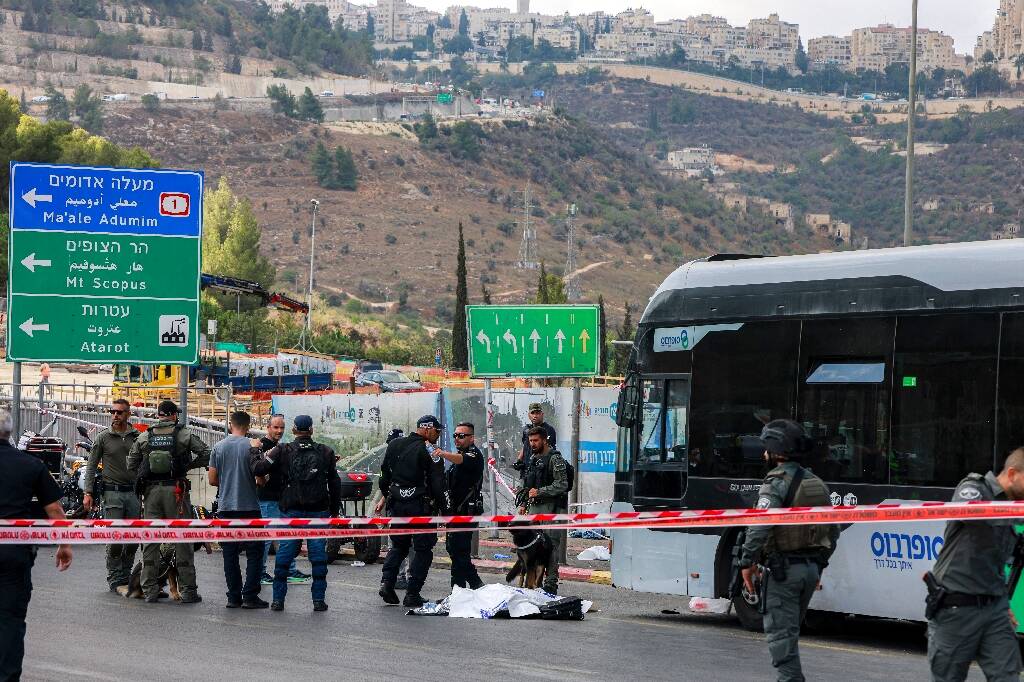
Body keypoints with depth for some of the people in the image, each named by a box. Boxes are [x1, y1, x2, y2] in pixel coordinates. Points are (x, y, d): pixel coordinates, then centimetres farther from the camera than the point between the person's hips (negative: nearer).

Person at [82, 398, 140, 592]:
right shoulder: (103, 437, 2)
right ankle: (114, 578, 2)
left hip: (133, 492, 3)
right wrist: (88, 493, -6)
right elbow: (91, 466, 3)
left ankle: (125, 575, 18)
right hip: (112, 493, -3)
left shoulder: (137, 437, 9)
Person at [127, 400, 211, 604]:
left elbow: (131, 466, 9)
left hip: (151, 490, 3)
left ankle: (150, 591, 6)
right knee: (182, 540, 1)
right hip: (176, 490, -3)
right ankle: (187, 591, 0)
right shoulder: (184, 435, 0)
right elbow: (207, 455, -4)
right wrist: (189, 465, 9)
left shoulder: (144, 438, 8)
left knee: (150, 541, 7)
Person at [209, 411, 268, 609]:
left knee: (230, 554, 8)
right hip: (249, 507, -3)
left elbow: (212, 479, 5)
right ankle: (250, 596, -5)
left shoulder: (219, 447, 3)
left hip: (225, 507, 3)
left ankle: (234, 597, 6)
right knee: (254, 553, 2)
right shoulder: (252, 446, -7)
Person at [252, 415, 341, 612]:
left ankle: (278, 599, 5)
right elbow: (335, 484, 8)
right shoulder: (325, 452, 6)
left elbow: (257, 470, -5)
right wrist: (334, 512, 16)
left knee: (284, 554, 5)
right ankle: (319, 599, 2)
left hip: (292, 511, -1)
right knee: (318, 555, 4)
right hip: (319, 511, 1)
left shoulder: (283, 451, -1)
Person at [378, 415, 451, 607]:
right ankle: (412, 594, 0)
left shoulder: (394, 445, 10)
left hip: (396, 504, 6)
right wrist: (445, 510, -10)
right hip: (419, 505, -6)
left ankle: (387, 582, 4)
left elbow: (385, 474, 20)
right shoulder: (429, 451, -10)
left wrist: (385, 495, 33)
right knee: (423, 549, 3)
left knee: (398, 545, 20)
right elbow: (438, 484, -13)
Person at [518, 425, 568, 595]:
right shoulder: (534, 458, 18)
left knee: (550, 545, -8)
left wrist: (539, 492, -16)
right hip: (535, 507, 8)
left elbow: (562, 485, -16)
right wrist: (524, 503, 19)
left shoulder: (555, 459, -8)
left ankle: (551, 583, -6)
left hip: (550, 508, -8)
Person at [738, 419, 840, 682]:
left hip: (782, 570, -8)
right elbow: (832, 531, 18)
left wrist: (748, 561, -21)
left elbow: (760, 525, -26)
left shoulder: (777, 483, -13)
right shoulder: (816, 483, 13)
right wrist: (819, 564, 24)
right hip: (812, 568, 8)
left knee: (780, 632, -4)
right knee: (790, 630, 19)